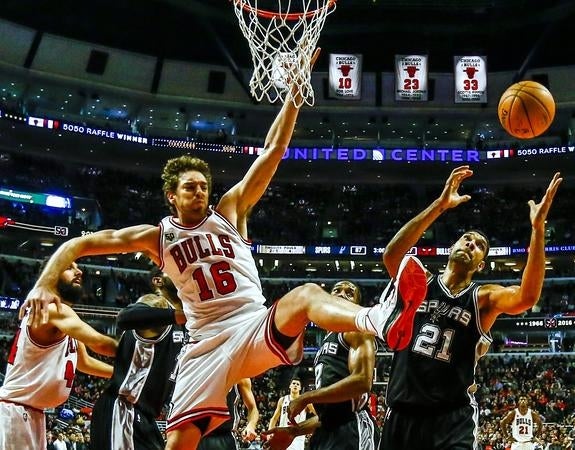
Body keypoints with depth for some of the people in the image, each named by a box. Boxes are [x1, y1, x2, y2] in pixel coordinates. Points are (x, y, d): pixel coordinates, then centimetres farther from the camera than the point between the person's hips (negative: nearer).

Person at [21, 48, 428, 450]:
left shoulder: (229, 210, 7)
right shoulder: (157, 237, 8)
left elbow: (273, 152, 0)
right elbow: (79, 244, 8)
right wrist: (46, 284, -10)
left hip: (255, 327, -1)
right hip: (206, 343, 1)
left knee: (306, 296, -34)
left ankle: (381, 321, -64)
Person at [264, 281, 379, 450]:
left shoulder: (356, 328, 1)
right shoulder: (328, 342, 27)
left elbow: (362, 381, -16)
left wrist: (307, 398, -10)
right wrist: (293, 431, 21)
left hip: (351, 430, -9)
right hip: (327, 432, 9)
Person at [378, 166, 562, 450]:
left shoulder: (484, 298, 2)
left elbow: (527, 297, -19)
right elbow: (391, 254, -16)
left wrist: (538, 229, -28)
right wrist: (439, 206, -22)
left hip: (453, 416, -1)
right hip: (403, 411, 2)